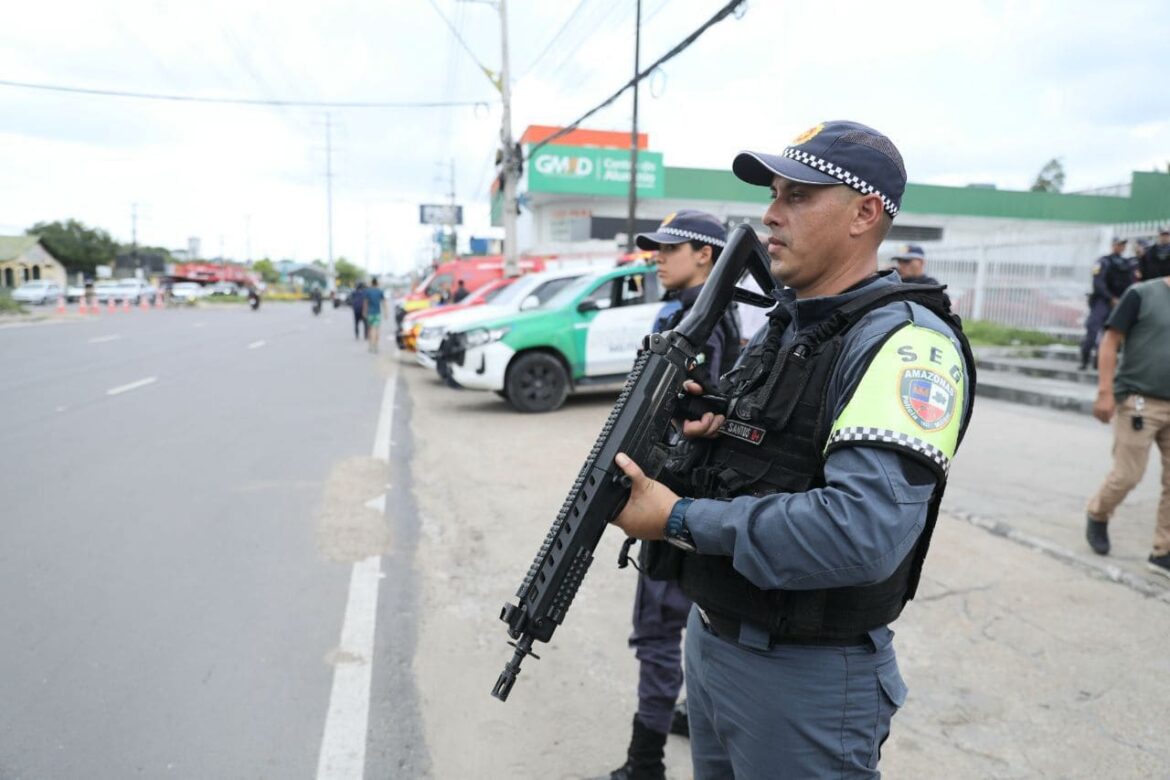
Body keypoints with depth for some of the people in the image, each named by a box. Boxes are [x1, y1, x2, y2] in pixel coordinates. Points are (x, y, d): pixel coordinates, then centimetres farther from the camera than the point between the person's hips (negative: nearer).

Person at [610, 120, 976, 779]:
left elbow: (863, 532, -32)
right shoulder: (781, 326, 8)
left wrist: (680, 519, -25)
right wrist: (699, 431, -6)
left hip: (806, 680, -8)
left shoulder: (906, 340, -20)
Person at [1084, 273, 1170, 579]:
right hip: (1139, 400, -5)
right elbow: (1110, 341, -7)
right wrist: (1105, 392, -14)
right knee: (1127, 475, -1)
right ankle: (1097, 516, 28)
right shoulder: (1142, 294, -5)